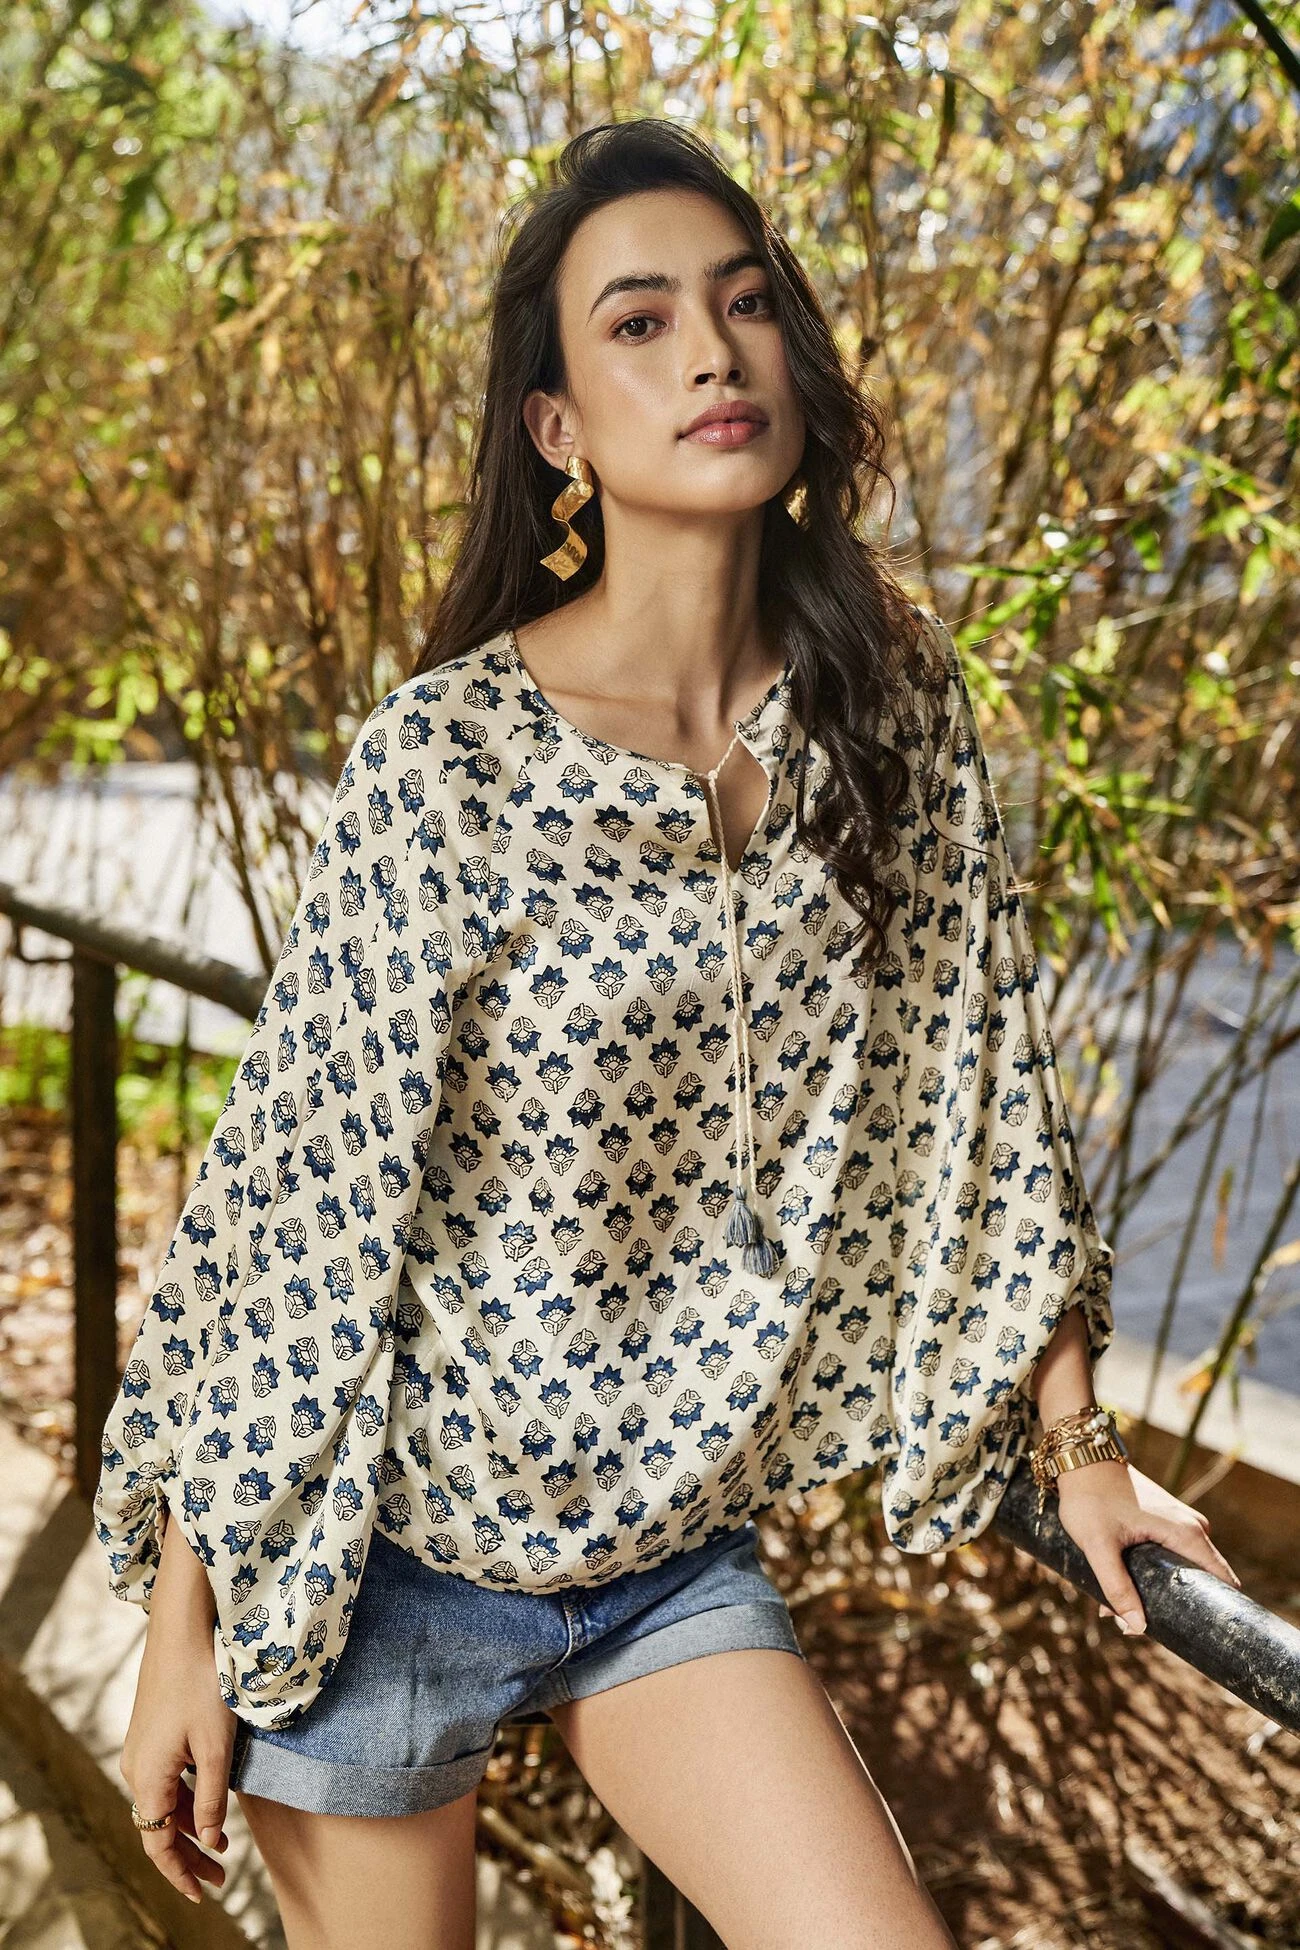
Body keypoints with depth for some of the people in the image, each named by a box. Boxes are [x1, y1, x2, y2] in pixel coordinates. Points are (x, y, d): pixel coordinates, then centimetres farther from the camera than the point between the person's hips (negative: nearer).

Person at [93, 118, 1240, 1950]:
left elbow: (973, 1088, 3)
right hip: (387, 1550, -3)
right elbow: (283, 1186, -14)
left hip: (675, 1548, 4)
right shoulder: (446, 755, -18)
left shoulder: (891, 698, -4)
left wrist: (1079, 1438, 5)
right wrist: (182, 1636, -10)